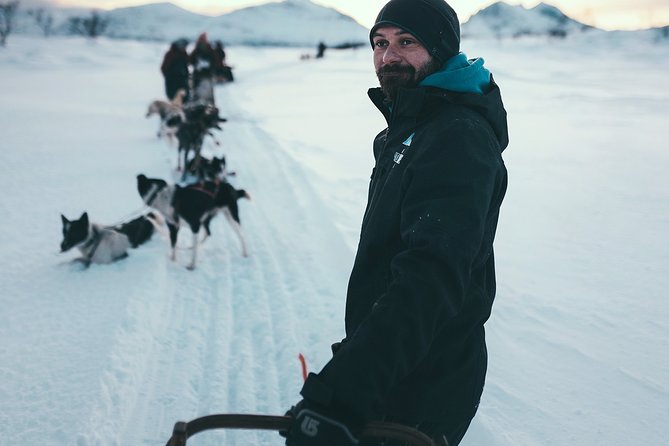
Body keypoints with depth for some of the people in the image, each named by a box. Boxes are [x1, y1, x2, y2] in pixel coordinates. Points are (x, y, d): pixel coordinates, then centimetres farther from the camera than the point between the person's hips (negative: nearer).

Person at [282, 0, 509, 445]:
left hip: (425, 394, -9)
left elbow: (431, 277, -36)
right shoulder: (405, 129, 10)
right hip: (386, 368, 9)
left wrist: (339, 396, -45)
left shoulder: (460, 137, -23)